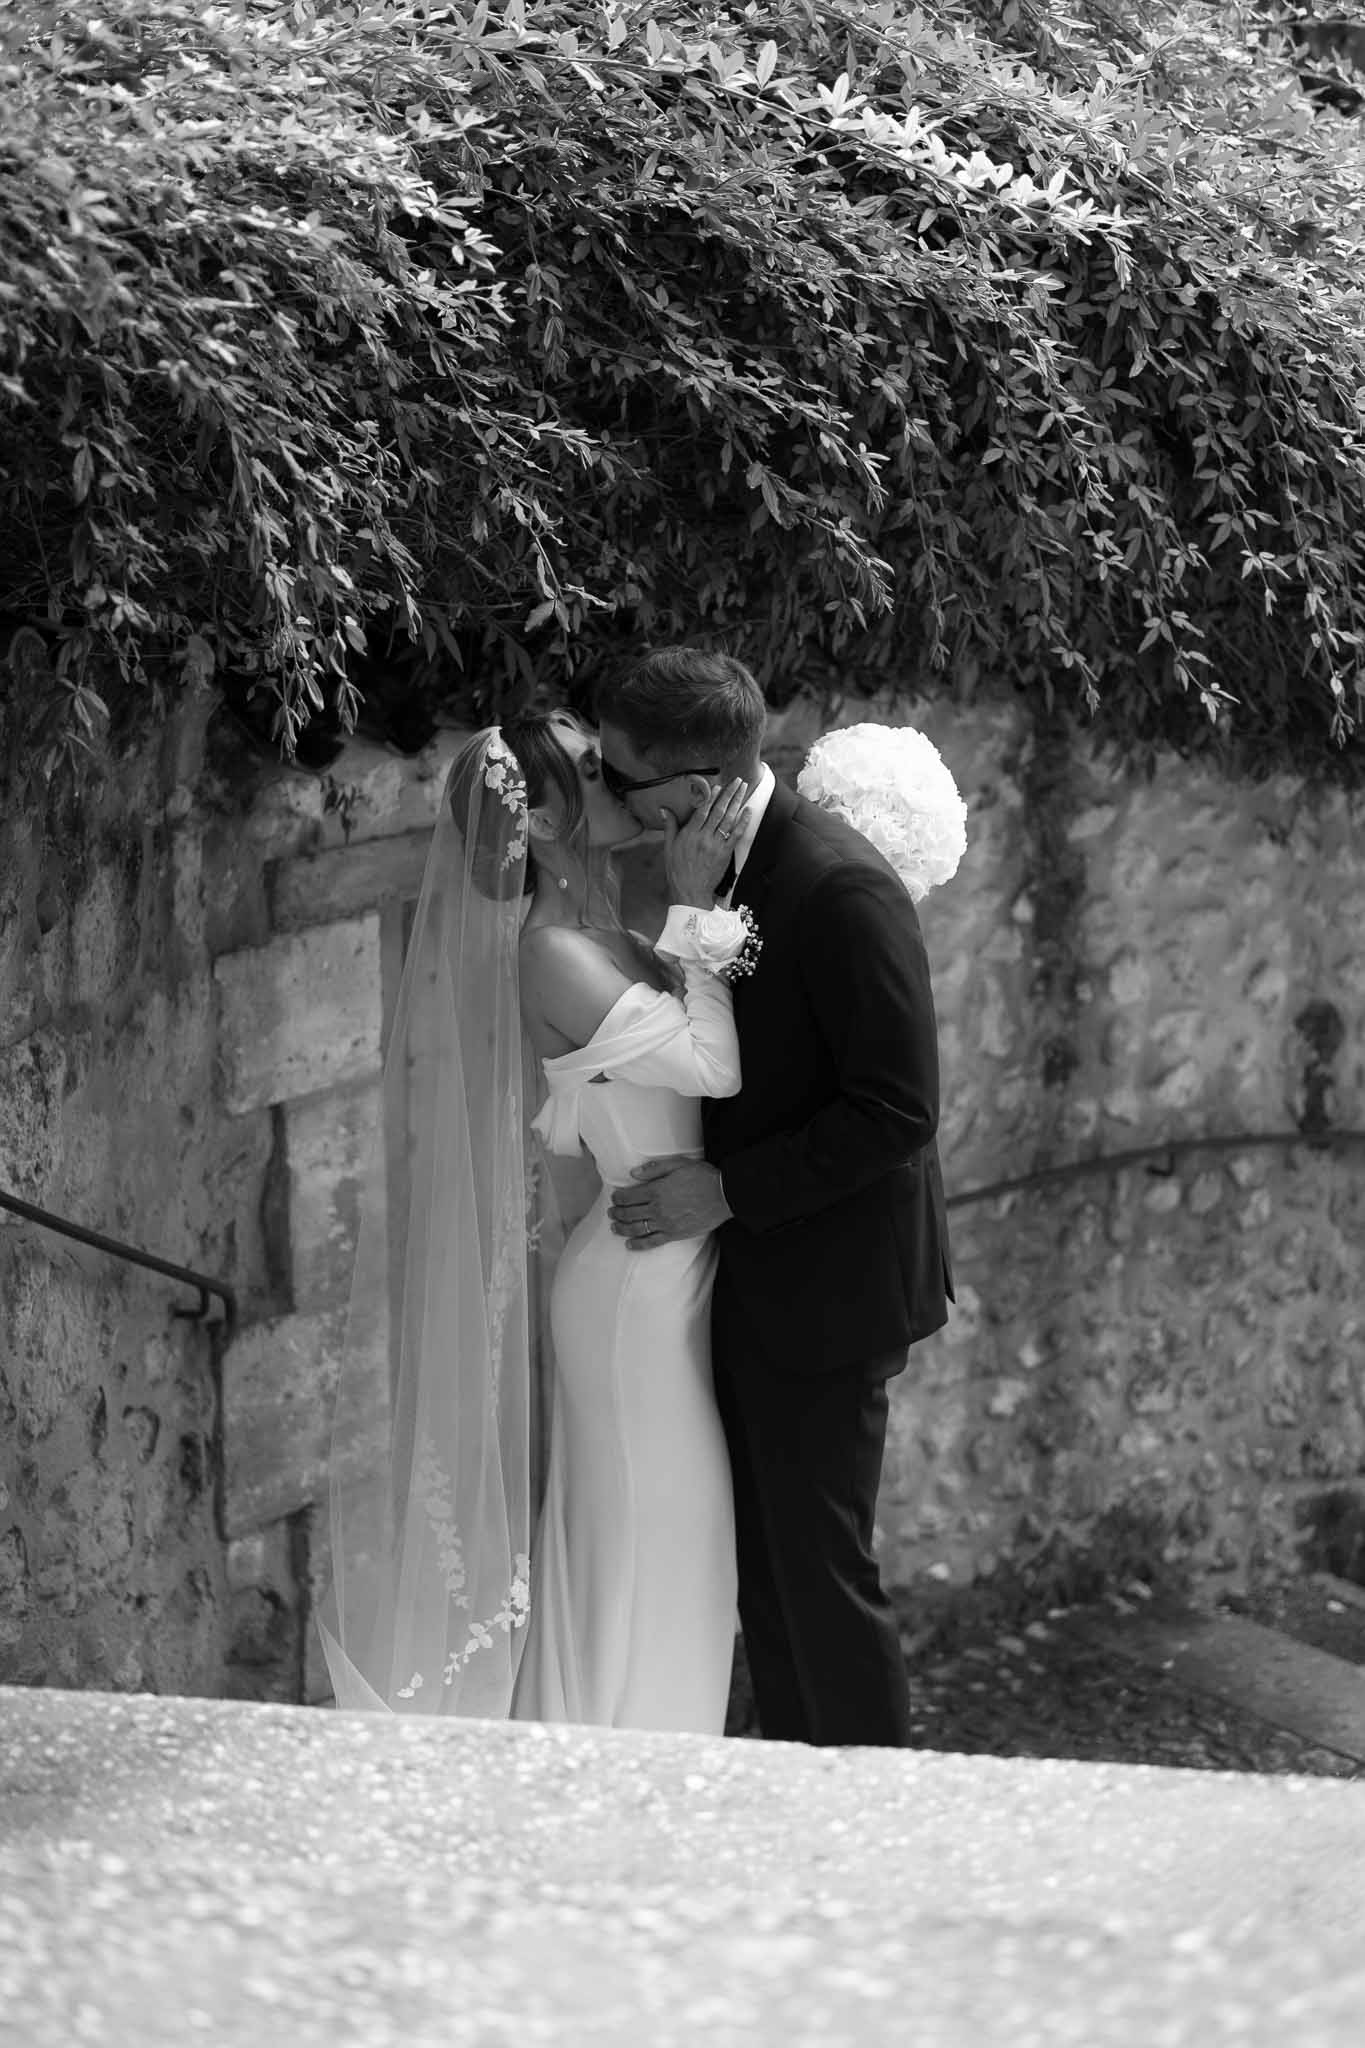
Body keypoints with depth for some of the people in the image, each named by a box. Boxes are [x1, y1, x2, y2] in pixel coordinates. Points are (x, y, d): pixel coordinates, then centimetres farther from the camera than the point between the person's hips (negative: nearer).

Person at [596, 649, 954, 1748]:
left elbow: (897, 1111, -22)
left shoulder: (841, 889, -23)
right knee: (766, 1564, 15)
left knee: (822, 1570, -1)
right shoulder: (719, 866, 5)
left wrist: (727, 1190, -20)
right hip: (751, 1282, 9)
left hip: (825, 1288, -9)